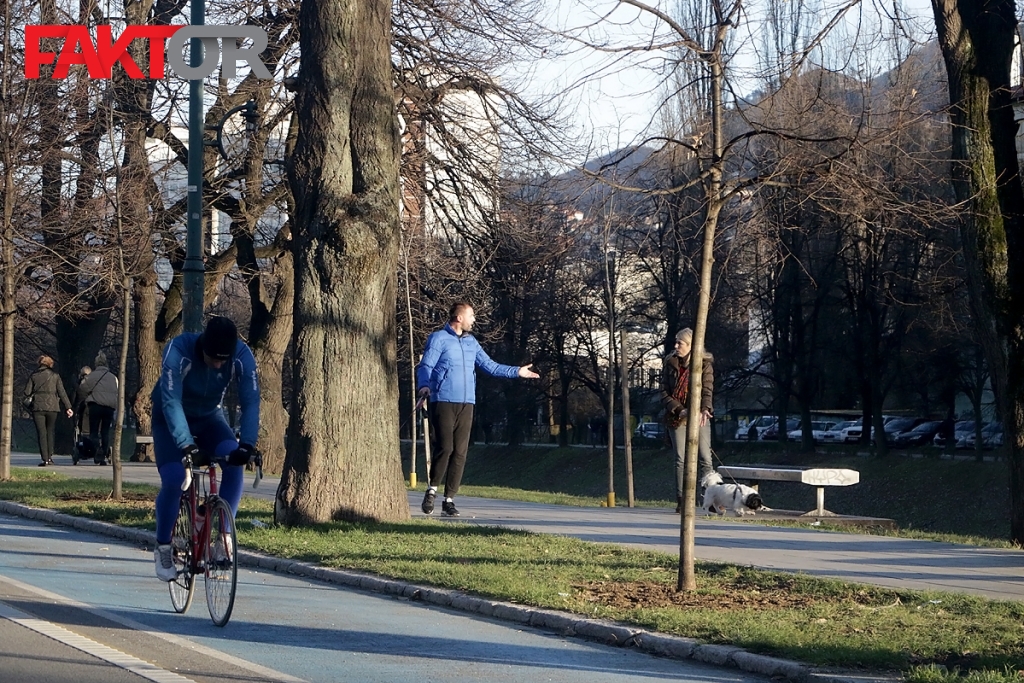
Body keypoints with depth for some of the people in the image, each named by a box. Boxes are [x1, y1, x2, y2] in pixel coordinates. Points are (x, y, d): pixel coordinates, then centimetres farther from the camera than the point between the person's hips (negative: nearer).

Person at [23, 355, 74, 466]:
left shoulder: (34, 376, 4)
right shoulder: (55, 376, 4)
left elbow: (27, 392, 2)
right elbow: (62, 392, 1)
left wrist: (28, 406, 15)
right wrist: (68, 407, 2)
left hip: (37, 407, 0)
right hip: (52, 407, 0)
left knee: (41, 433, -1)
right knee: (50, 432, 14)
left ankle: (45, 459, -8)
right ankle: (49, 457, 8)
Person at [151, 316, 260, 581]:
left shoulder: (242, 356, -26)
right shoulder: (179, 350, -34)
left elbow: (251, 402, -30)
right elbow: (171, 402, -39)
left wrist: (247, 444, -45)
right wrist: (187, 445, -49)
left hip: (209, 418, 3)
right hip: (172, 419, -3)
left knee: (235, 462, -25)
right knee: (174, 478, -23)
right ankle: (163, 547, -3)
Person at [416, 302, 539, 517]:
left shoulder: (471, 342, 17)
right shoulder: (438, 339, -2)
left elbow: (489, 366, 23)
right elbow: (425, 366, -9)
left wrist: (517, 371, 16)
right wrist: (423, 386, -28)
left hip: (466, 404, 6)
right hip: (443, 402, -6)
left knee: (460, 452, 2)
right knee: (444, 448, -11)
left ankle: (449, 500, 6)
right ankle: (432, 491, 10)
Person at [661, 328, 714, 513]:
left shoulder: (704, 364, -2)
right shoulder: (670, 364, 5)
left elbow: (707, 390, -11)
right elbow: (664, 393, 3)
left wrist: (704, 410, -31)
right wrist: (679, 409, -13)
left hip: (698, 417, -2)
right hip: (677, 418, 2)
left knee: (705, 459, -8)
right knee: (680, 460, 3)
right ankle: (681, 500, 6)